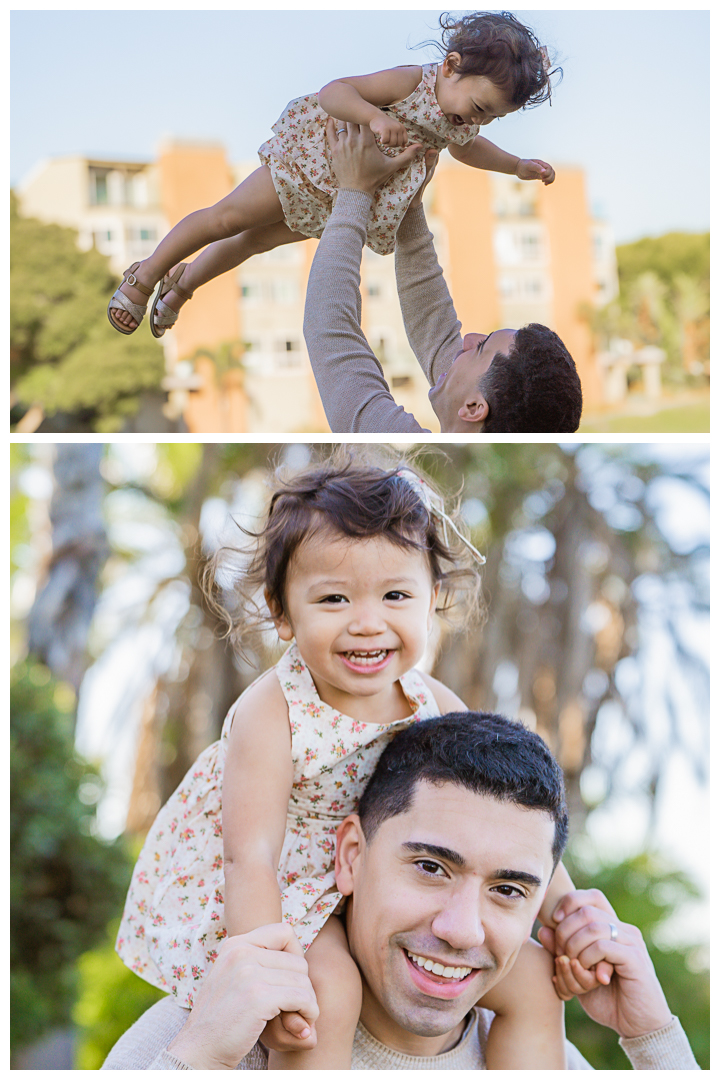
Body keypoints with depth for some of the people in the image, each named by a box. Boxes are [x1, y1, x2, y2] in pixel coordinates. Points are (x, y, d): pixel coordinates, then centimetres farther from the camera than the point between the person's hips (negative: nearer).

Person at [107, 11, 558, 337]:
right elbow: (332, 92, -36)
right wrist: (374, 116, -53)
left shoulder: (463, 122, -7)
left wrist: (519, 166, 15)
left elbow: (465, 146, 19)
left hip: (339, 200, 7)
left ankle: (184, 282, 40)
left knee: (258, 239, 18)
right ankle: (146, 276, 17)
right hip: (310, 154, -7)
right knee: (229, 217, 0)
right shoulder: (411, 82, -31)